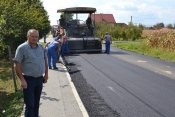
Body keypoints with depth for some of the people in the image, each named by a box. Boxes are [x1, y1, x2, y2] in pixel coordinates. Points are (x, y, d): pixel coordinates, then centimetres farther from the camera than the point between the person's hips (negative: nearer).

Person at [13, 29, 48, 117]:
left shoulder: (41, 47, 7)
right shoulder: (22, 48, -11)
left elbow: (45, 61, 17)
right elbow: (17, 65, -13)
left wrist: (46, 74, 11)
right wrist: (22, 80, -19)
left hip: (39, 79, 6)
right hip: (28, 80, -5)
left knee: (36, 103, 17)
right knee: (30, 105, -3)